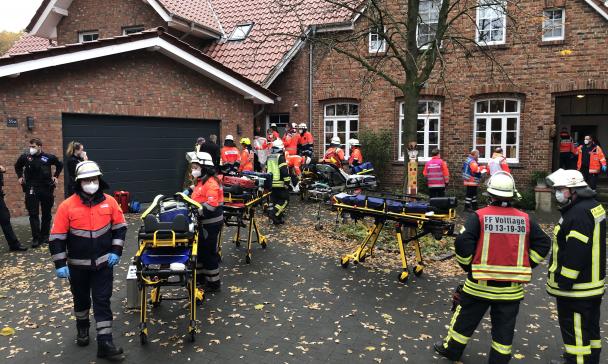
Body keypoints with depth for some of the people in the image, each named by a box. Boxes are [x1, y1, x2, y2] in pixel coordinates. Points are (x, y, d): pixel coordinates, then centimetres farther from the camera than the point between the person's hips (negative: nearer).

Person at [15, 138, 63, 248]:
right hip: (31, 190, 0)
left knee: (46, 214, 9)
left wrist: (55, 176, 8)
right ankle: (36, 238, 1)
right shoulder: (25, 157, -1)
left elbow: (60, 165, 15)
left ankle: (45, 236, 22)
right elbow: (17, 166, 20)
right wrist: (20, 177, 10)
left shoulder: (49, 157, -4)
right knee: (33, 214, -3)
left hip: (47, 189, 0)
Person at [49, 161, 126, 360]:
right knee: (81, 299, 19)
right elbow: (57, 237, -8)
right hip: (78, 264, 0)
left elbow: (120, 227, 3)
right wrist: (60, 264, -11)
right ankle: (82, 329, 45)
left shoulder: (109, 202, -7)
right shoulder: (67, 206, -12)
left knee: (102, 301, 0)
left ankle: (105, 343, 4)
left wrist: (116, 252, -4)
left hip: (103, 262, 0)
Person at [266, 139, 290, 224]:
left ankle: (277, 219, 16)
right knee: (285, 200, -1)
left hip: (271, 183, 8)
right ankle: (274, 214, -16)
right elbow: (284, 170, -18)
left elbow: (267, 170, 20)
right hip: (280, 183, -8)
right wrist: (287, 181, -14)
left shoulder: (269, 158, 15)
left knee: (274, 200, 14)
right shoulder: (281, 157, -9)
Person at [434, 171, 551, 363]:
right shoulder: (525, 220, -1)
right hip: (511, 287, 2)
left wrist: (467, 265, 0)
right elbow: (543, 243, 4)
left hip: (480, 283, -2)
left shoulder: (479, 216, -12)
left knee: (466, 318, 16)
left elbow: (463, 242, -17)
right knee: (504, 328, 13)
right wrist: (526, 265, 11)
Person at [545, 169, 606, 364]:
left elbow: (576, 252, -26)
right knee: (590, 327, 22)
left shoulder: (579, 213, -24)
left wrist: (563, 281, -19)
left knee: (574, 329, 2)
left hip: (576, 288, -11)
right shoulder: (592, 206, 10)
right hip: (591, 282, 11)